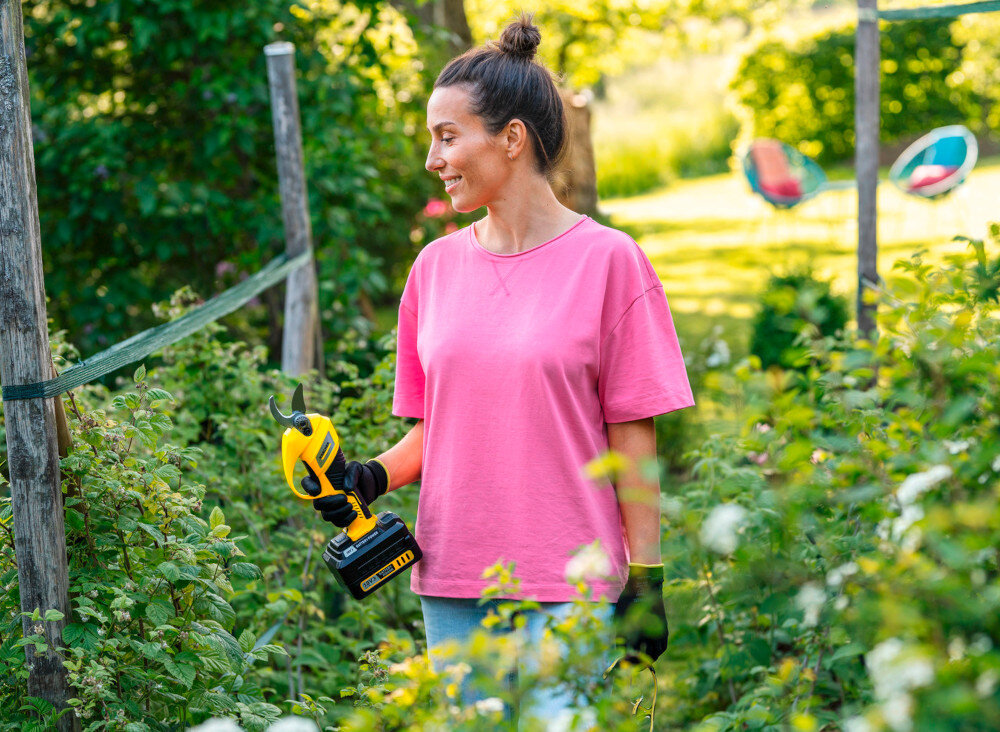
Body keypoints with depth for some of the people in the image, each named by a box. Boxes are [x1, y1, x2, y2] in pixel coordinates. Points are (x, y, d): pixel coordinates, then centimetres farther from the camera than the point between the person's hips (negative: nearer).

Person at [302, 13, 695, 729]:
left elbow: (631, 435, -4)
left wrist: (646, 578, -6)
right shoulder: (436, 266, 9)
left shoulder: (608, 259, -5)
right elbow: (432, 429, 14)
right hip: (452, 585, 5)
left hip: (568, 587, -5)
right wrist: (372, 477, -5)